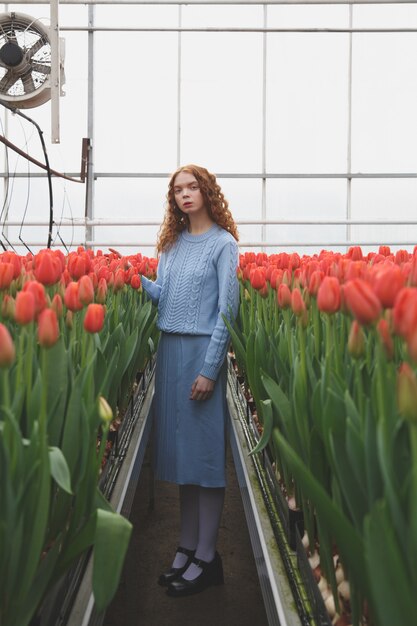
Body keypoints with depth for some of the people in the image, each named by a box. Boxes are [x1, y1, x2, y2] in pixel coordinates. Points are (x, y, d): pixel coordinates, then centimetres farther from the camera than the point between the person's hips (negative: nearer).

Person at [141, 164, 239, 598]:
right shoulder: (171, 242, 15)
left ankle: (207, 558, 8)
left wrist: (209, 369, -15)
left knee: (205, 448, -1)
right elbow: (162, 295, 13)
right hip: (169, 349, 6)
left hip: (203, 350, -6)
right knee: (179, 446, 10)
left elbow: (227, 310, -10)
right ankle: (186, 547, 21)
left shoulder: (223, 243, -4)